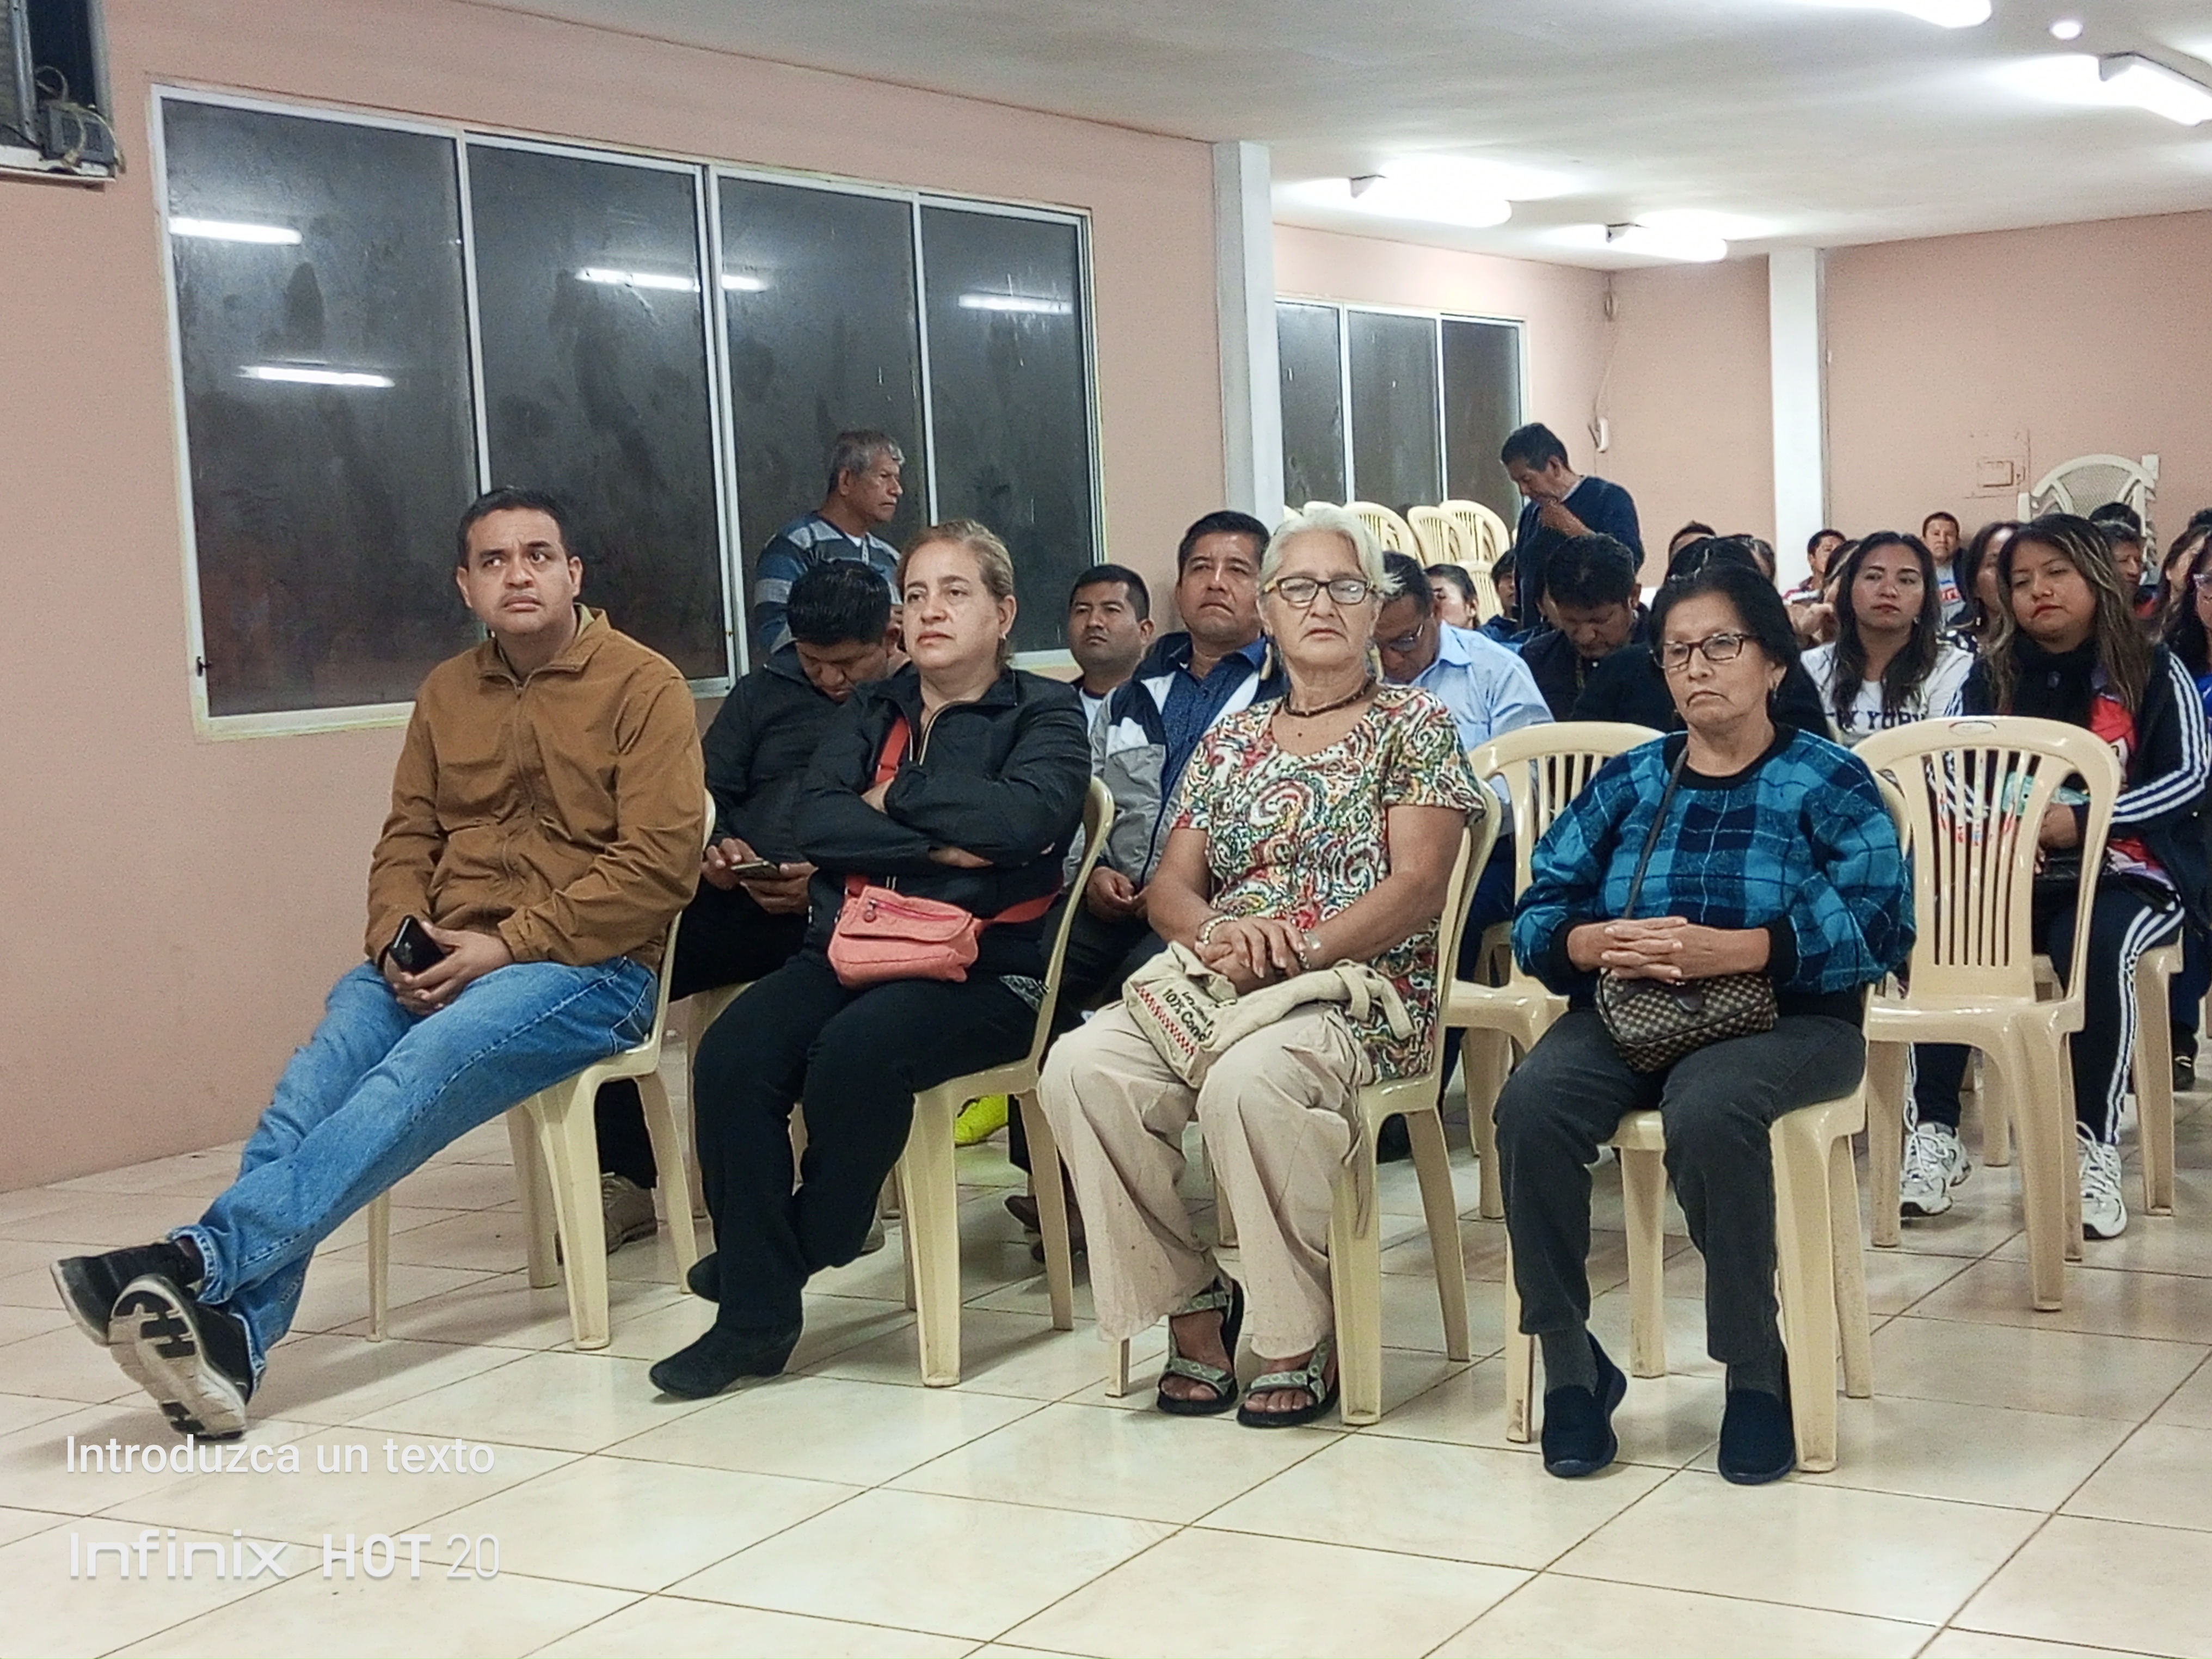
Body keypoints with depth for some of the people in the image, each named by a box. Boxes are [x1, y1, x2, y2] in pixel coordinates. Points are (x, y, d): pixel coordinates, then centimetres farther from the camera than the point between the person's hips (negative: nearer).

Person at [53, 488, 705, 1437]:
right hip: (442, 963, 5)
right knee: (317, 1079, -26)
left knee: (422, 1070, -33)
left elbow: (660, 861, -10)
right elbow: (407, 839, 17)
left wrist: (508, 946, -15)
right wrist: (398, 941, -5)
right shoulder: (446, 694, 17)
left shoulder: (644, 687, -1)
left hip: (588, 966, -5)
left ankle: (198, 1260, -43)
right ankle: (229, 1338, -40)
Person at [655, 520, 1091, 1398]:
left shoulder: (1043, 713, 7)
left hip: (983, 963, -4)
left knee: (856, 1051, -34)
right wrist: (940, 841, -10)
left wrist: (896, 797, -5)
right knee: (731, 1054, -24)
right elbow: (816, 823, 1)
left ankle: (802, 1248, -6)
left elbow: (1026, 817, -16)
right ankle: (754, 1315, -18)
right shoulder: (870, 711, 20)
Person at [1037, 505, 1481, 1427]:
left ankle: (1298, 1339, -17)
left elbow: (1418, 884, -5)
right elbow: (1170, 887, 13)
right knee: (1081, 1067, -26)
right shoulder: (1229, 743, 20)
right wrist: (1220, 932, -12)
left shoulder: (1413, 723, 7)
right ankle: (1191, 1303, -10)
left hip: (1360, 994, -4)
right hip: (1216, 987, 5)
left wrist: (1299, 951, -18)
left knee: (1248, 1081, -38)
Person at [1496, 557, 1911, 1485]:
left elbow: (1883, 921, -11)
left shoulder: (1827, 783, 6)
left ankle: (1757, 1372, -19)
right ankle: (1570, 1365, -14)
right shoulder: (1627, 782, 16)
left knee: (1708, 1113, -37)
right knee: (1531, 1107, -29)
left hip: (1784, 1023, -3)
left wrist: (1735, 948, -23)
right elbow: (1537, 911, 7)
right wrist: (1590, 944, -18)